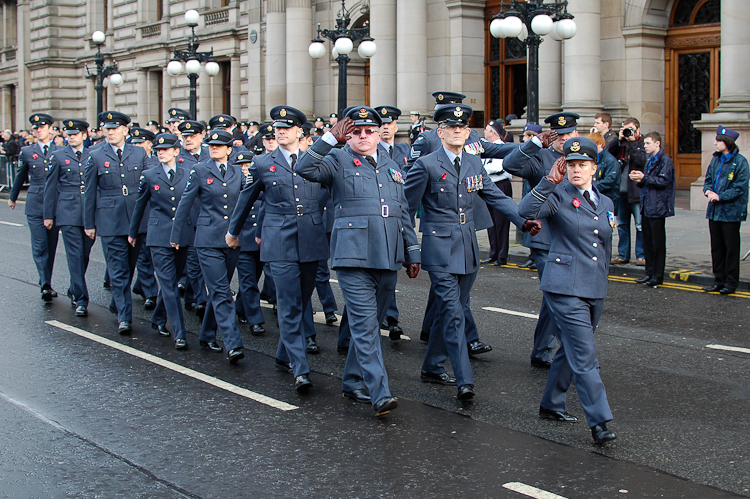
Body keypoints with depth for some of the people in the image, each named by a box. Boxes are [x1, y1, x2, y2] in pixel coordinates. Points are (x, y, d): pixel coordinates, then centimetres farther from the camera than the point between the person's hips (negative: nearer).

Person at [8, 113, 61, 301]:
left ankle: (46, 284, 18)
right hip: (35, 205, -1)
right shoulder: (27, 152, 5)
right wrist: (13, 197, 28)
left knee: (51, 246, 7)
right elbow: (20, 177, 18)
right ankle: (45, 285, -12)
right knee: (40, 246, -8)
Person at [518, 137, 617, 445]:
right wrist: (549, 182, -27)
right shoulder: (559, 196, -5)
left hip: (595, 289, 7)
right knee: (584, 355, -10)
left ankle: (551, 405, 31)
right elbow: (526, 211, -24)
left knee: (571, 350, 16)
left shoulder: (606, 204, 14)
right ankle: (599, 422, -9)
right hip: (565, 288, -7)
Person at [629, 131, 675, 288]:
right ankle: (649, 272, 19)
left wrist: (644, 178, -19)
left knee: (658, 242, -2)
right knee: (647, 241, 11)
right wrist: (639, 180, 3)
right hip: (647, 207, 9)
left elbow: (664, 181, -21)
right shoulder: (650, 160, 17)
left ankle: (658, 275, 4)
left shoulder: (665, 160, -11)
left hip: (657, 208, -9)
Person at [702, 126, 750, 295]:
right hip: (714, 211, 7)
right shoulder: (716, 159, 9)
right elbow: (708, 179, 16)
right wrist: (708, 191, -5)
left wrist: (720, 196, -18)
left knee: (731, 248, 2)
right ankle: (719, 280, 20)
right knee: (716, 247, 11)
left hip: (731, 211, -7)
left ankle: (731, 282, 9)